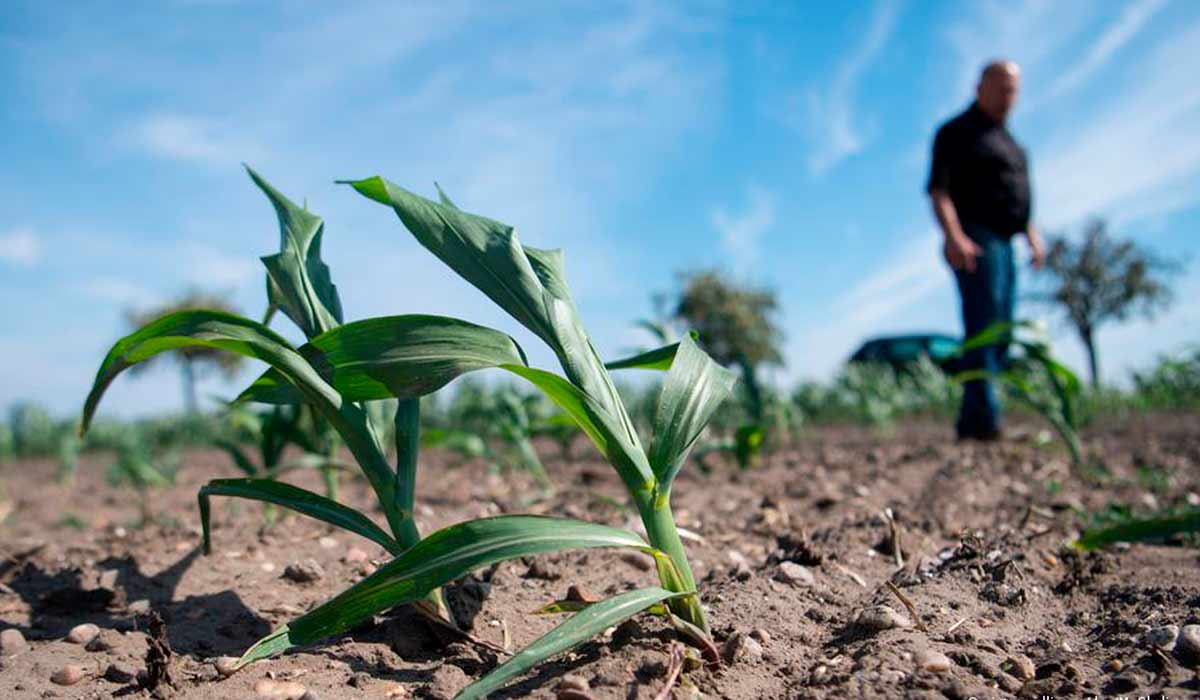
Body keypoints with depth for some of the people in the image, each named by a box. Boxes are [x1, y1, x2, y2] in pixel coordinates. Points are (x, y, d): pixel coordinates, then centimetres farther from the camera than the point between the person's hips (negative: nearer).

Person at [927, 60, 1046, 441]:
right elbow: (938, 188, -14)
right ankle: (984, 419, -23)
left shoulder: (1005, 138, 23)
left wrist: (1033, 236, 18)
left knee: (1000, 335, 5)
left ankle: (970, 422, 7)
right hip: (973, 243, -9)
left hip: (1003, 244, 9)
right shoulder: (958, 132, -3)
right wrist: (953, 236, -27)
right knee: (983, 328, -18)